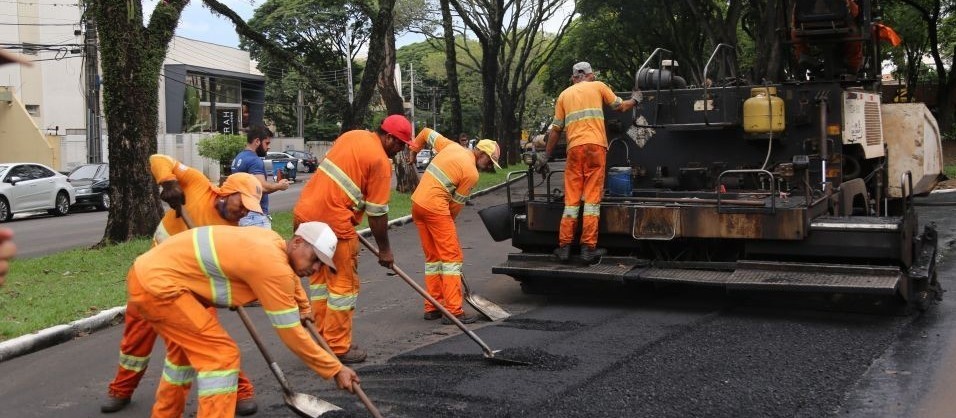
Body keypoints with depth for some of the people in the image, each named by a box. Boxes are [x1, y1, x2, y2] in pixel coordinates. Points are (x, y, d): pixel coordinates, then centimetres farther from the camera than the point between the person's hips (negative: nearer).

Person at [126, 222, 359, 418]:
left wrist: (302, 308, 48)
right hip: (157, 283, -10)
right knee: (222, 355, -9)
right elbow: (290, 332, -15)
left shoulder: (273, 242, 8)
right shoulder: (272, 265, -19)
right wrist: (335, 369, -7)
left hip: (149, 271, 10)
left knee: (186, 350, 27)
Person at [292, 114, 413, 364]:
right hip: (333, 223, -9)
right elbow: (377, 212, -8)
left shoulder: (352, 136, 13)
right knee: (343, 285, 4)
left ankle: (321, 340, 27)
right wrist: (384, 249, 3)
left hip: (305, 213, 9)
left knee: (319, 277, 18)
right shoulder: (380, 161, -10)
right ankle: (338, 348, 10)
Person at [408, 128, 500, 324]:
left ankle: (432, 307, 17)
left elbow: (426, 133, 23)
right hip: (435, 207, -9)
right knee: (452, 257, -4)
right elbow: (457, 203, -3)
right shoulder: (471, 173, -9)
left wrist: (413, 149, 38)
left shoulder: (451, 146, 12)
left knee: (432, 257, 14)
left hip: (417, 202, 9)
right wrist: (449, 221, 12)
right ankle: (454, 311, -7)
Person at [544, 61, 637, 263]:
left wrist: (546, 155, 22)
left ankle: (564, 247, 5)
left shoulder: (564, 95, 18)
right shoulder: (598, 87, 12)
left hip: (574, 148, 2)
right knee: (592, 198, -1)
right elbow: (621, 107, 20)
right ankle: (588, 247, -4)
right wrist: (634, 101, 41)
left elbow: (556, 129, 16)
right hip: (596, 146, -2)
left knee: (571, 199, 6)